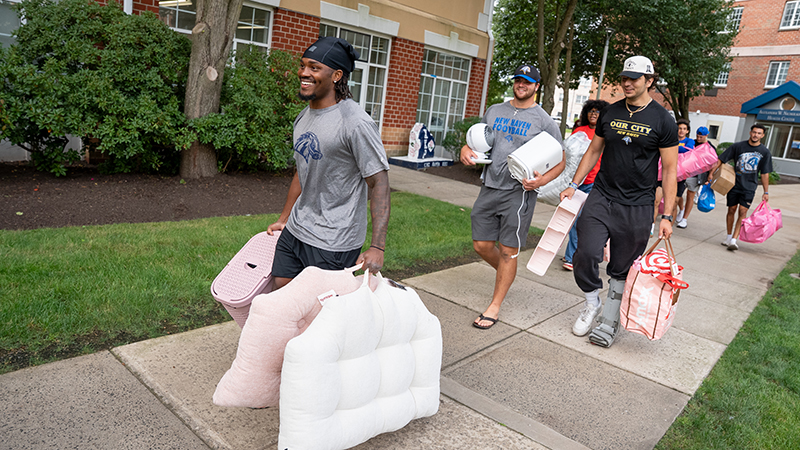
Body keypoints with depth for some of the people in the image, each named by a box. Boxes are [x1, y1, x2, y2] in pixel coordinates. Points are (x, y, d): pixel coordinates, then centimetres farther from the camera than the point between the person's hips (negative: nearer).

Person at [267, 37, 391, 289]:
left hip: (334, 243, -8)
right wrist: (284, 219, 26)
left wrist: (377, 247, -26)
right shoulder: (303, 117, 9)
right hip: (295, 230, 8)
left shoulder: (355, 123, -18)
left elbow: (379, 183, -19)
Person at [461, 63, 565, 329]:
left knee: (508, 251, -1)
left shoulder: (543, 121, -1)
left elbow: (560, 160, 0)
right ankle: (507, 274, 38)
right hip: (490, 187, 5)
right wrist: (466, 149, 0)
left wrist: (543, 180, -20)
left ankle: (494, 307, 11)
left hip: (519, 191, -5)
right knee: (481, 245, 8)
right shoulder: (494, 111, 13)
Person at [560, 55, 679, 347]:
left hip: (637, 207, -2)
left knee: (622, 270, 6)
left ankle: (610, 321, 23)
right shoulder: (609, 113, 8)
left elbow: (670, 170, -2)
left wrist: (667, 216, -6)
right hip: (601, 197, 2)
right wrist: (573, 184, 7)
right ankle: (592, 304, 15)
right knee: (586, 253, -12)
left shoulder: (663, 120, -2)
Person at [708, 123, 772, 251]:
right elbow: (721, 160, 3)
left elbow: (765, 174, 3)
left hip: (749, 187, -1)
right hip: (734, 183, 1)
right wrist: (711, 173, -4)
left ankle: (734, 240, -15)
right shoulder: (738, 146, -1)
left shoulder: (765, 152, 1)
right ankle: (729, 236, 24)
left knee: (743, 211, -11)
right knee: (731, 210, 7)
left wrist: (766, 192, 3)